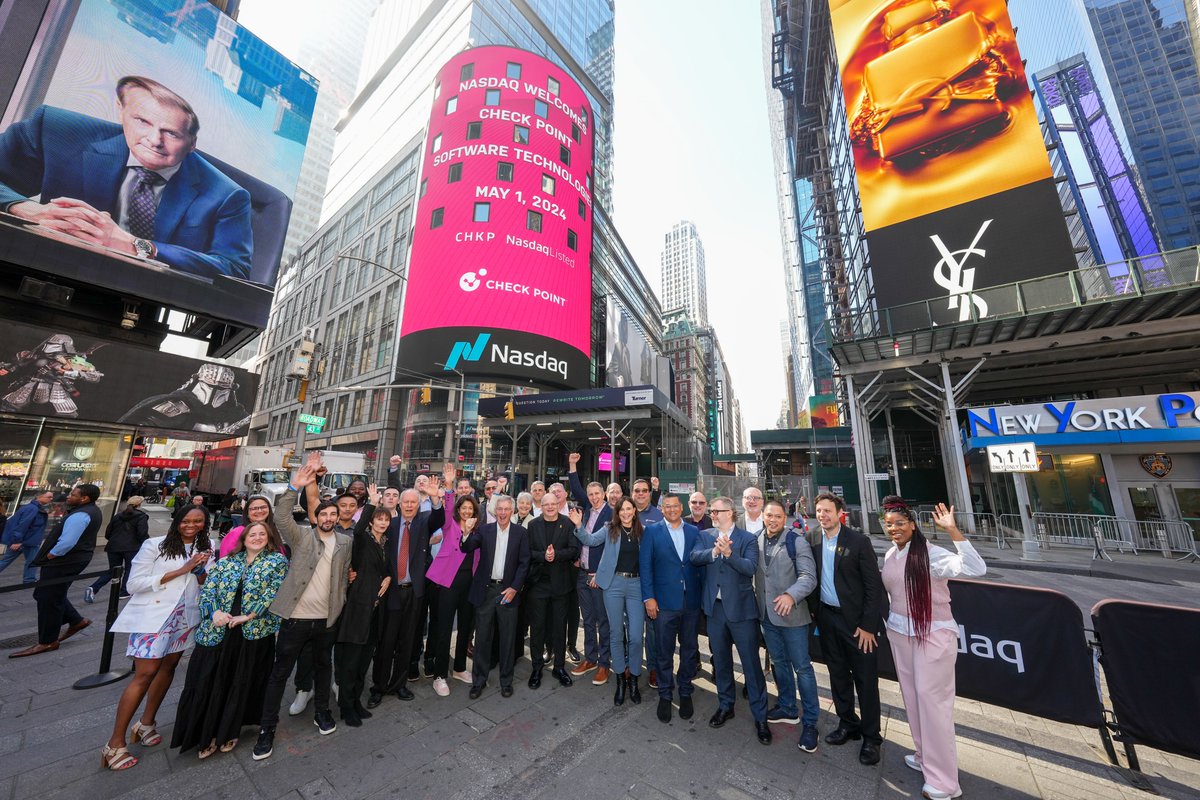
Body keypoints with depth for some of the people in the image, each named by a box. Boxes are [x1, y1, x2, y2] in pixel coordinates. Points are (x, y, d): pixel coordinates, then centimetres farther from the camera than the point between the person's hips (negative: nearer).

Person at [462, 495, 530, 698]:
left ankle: (506, 680, 30)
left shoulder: (521, 533, -4)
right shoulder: (484, 529, -1)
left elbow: (524, 563, -3)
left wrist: (514, 588, -9)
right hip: (486, 589, 1)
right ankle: (478, 680, 31)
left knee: (507, 638, 11)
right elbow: (467, 549, -11)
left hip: (508, 590, -1)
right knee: (482, 637, 12)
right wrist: (467, 533, -30)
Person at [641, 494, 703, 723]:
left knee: (690, 650, 16)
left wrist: (704, 594, 1)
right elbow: (645, 565, -6)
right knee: (665, 652, 11)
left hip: (692, 601, 2)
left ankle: (685, 692, 38)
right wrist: (648, 597, -10)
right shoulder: (652, 531, -4)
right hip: (665, 601, -2)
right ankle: (665, 695, 32)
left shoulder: (694, 531, 3)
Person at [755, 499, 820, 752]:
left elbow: (809, 576, -19)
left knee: (802, 667, 6)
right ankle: (787, 708, 39)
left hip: (791, 614, -4)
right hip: (767, 614, 5)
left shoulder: (796, 542, -13)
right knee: (779, 662, 20)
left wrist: (791, 595, -33)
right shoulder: (756, 541, 0)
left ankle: (810, 722, 24)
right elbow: (753, 573, 6)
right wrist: (760, 606, 1)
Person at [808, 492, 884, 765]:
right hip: (827, 617, 4)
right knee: (838, 675, 18)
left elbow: (873, 586, -11)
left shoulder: (858, 541, -13)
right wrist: (816, 611, -1)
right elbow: (811, 577, 4)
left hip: (855, 620, -4)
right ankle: (848, 724, 37)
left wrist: (868, 625, -12)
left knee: (865, 679, 8)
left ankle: (871, 737, 27)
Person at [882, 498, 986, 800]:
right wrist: (892, 622, 16)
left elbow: (976, 569, -34)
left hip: (933, 634, -7)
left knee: (931, 699, 0)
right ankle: (925, 755, 36)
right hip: (899, 633, 7)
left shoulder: (931, 554, -18)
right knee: (911, 695, 17)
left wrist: (952, 530, -35)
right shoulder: (889, 556, 2)